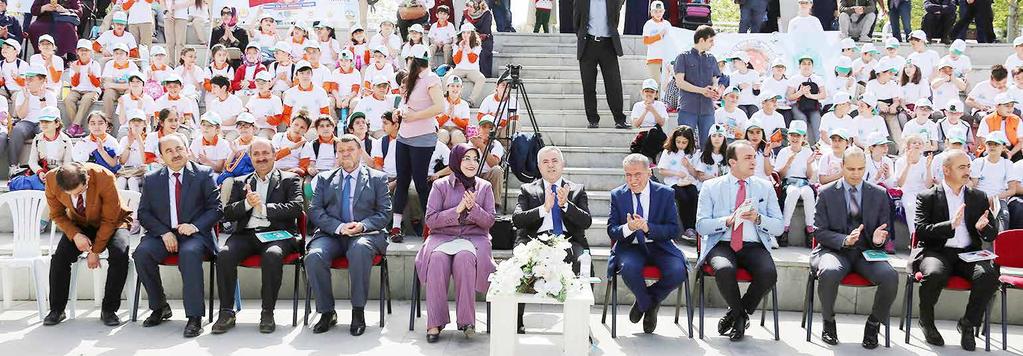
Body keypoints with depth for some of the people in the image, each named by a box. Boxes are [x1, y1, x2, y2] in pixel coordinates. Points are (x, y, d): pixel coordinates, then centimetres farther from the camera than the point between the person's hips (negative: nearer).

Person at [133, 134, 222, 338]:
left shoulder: (204, 175, 3)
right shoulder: (151, 179, 11)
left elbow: (215, 208, 1)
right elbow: (144, 213, 8)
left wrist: (195, 226, -16)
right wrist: (164, 232, -9)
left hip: (194, 234, -3)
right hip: (162, 234, 3)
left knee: (189, 253, -35)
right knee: (142, 252, -26)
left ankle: (194, 317, -30)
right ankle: (159, 307, -6)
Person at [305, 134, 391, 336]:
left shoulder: (377, 178, 14)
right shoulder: (324, 179, 19)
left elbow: (385, 213, 6)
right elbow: (315, 211, 7)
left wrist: (363, 225, -14)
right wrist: (339, 227, -11)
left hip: (365, 234, -2)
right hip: (331, 234, 2)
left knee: (359, 249, -38)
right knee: (314, 257, -30)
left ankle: (358, 311, -26)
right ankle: (327, 312, -13)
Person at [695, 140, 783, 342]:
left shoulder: (765, 187, 13)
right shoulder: (711, 187, 7)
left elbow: (779, 227, 9)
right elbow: (701, 226, -1)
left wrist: (758, 218, -11)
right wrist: (728, 221, -17)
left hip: (753, 246, 2)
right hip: (721, 244, -2)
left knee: (769, 273, -30)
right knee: (724, 270, -35)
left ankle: (737, 314, -3)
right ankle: (740, 315, -5)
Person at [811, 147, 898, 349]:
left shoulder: (879, 194, 10)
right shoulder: (826, 193, 3)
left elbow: (886, 231, 14)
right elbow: (819, 231, 0)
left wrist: (879, 239, -12)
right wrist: (844, 240, -19)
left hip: (867, 252, 2)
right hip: (835, 250, -2)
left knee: (890, 276, -29)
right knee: (829, 272, -37)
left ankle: (874, 323, -3)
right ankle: (828, 322, -8)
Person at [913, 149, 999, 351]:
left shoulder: (979, 197, 17)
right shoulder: (927, 197, 5)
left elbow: (992, 235, 16)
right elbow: (921, 231, -7)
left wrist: (983, 228, -9)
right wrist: (950, 225, -22)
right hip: (937, 251, -3)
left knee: (989, 275, -29)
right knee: (934, 274, -36)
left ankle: (968, 323, -5)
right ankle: (926, 322, -6)